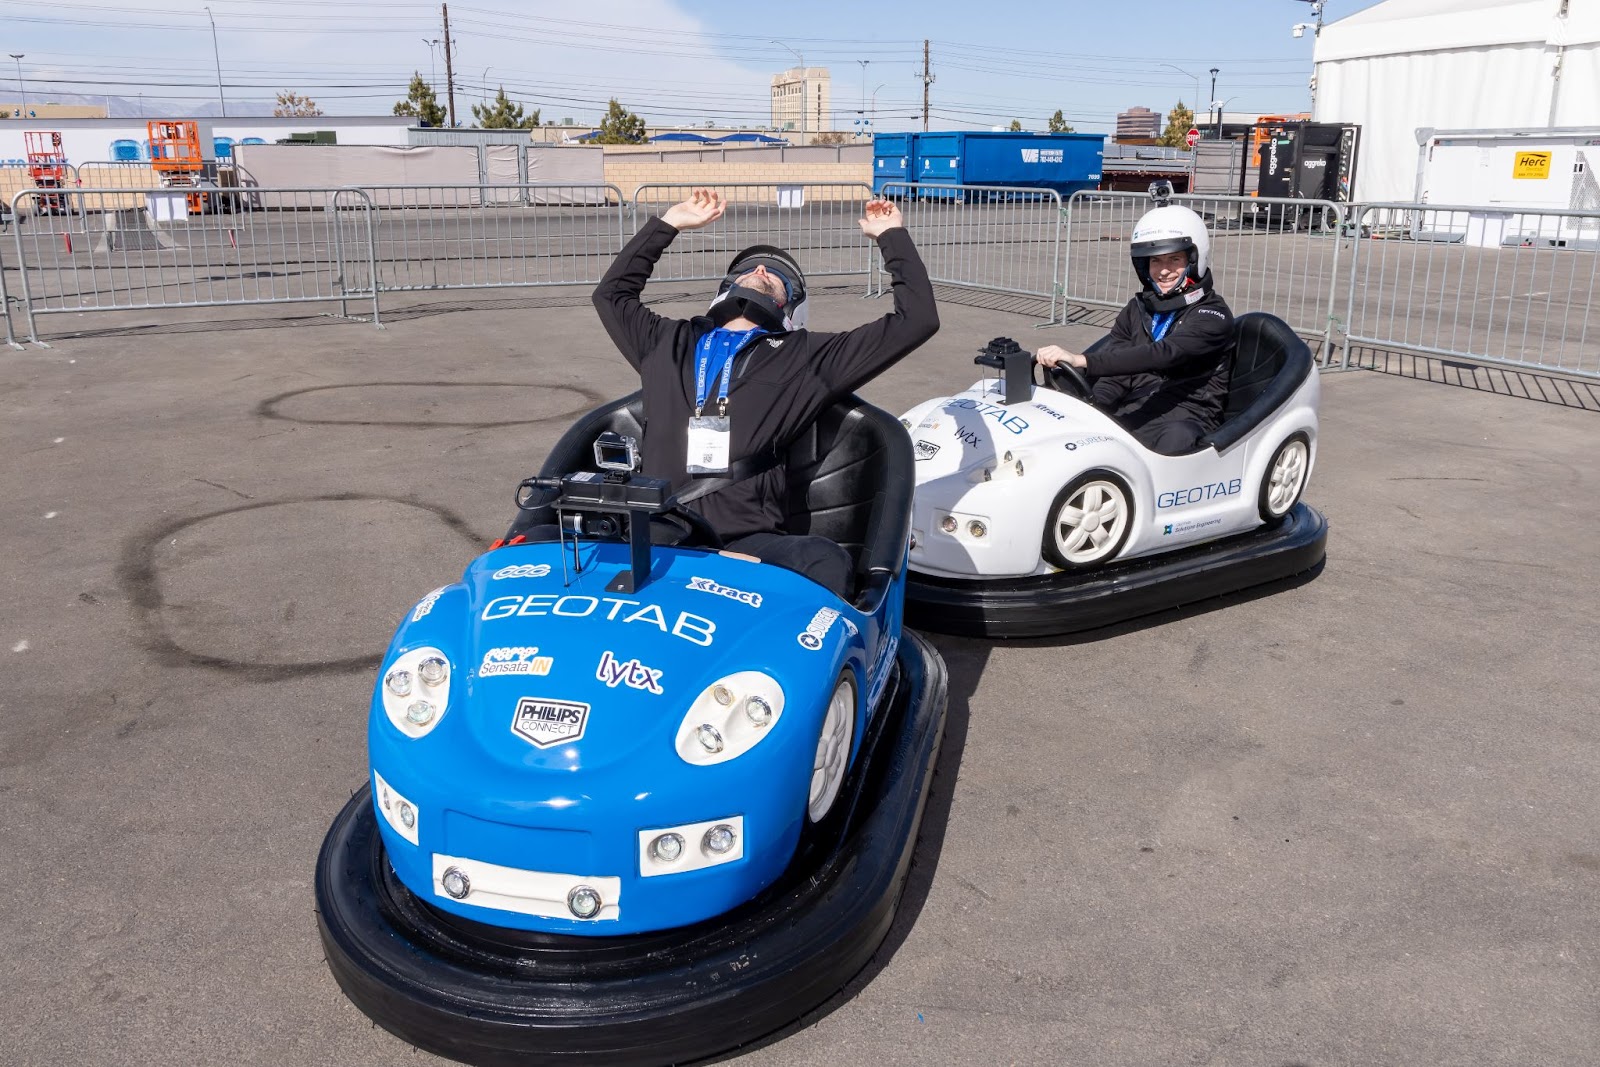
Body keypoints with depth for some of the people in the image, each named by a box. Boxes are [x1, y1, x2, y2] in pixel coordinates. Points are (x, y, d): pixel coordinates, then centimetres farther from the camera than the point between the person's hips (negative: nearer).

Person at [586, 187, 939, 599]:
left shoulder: (806, 357, 19)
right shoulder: (670, 344, 28)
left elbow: (917, 319, 19)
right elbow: (611, 294, 44)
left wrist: (892, 236, 27)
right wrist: (668, 224, 41)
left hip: (748, 542, -2)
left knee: (826, 561, -34)